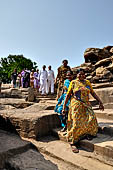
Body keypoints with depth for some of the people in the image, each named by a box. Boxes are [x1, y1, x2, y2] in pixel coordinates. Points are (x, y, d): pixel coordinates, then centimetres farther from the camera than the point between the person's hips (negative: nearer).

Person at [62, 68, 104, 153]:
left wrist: (100, 102, 7)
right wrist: (64, 107, 0)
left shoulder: (87, 82, 13)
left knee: (92, 118, -18)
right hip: (76, 105, -3)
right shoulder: (73, 82, 3)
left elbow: (93, 93, 16)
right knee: (77, 123, -10)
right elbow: (68, 95, 3)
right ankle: (72, 143, 4)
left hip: (86, 105, 4)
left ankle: (89, 133, 9)